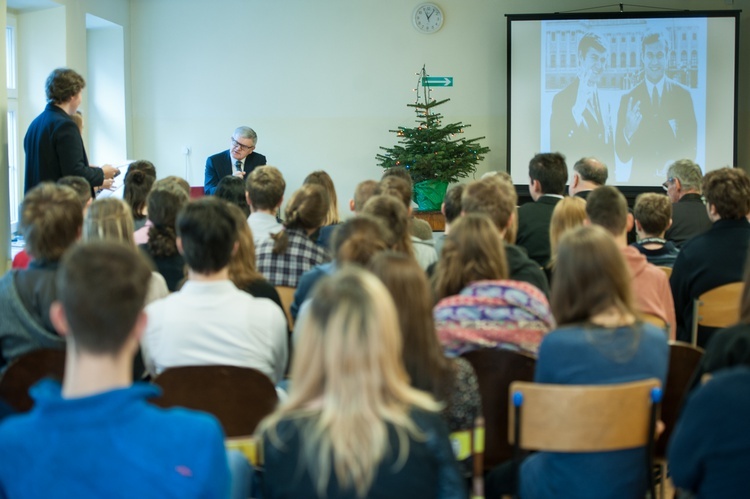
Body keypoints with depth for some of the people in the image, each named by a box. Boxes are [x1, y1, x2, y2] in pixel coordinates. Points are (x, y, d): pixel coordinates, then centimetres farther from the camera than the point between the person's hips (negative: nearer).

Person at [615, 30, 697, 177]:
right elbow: (623, 156, 1)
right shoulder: (628, 99, 3)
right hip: (640, 175, -1)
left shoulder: (683, 94, 5)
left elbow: (691, 144, 5)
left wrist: (675, 166, -13)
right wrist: (628, 132, -18)